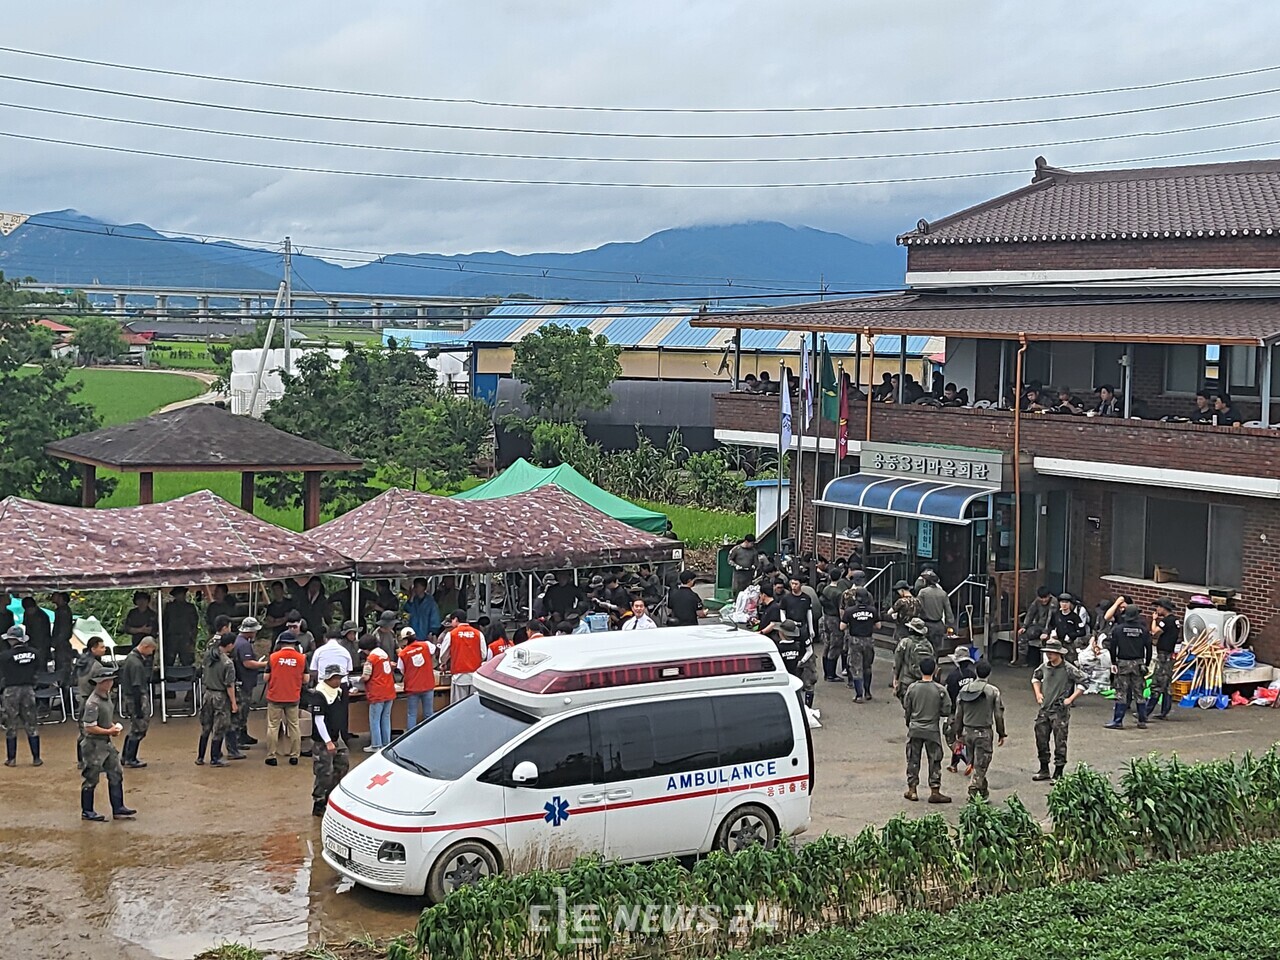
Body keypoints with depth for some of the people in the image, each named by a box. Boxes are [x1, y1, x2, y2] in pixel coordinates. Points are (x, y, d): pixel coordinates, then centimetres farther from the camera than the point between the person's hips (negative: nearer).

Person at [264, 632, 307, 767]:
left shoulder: (273, 657, -7)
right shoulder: (301, 658, -6)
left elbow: (266, 678, -2)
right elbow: (305, 679, -1)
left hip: (275, 697, -1)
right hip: (293, 699, 1)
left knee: (273, 727, 8)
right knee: (294, 726, 12)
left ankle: (271, 756, 8)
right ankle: (294, 756, 14)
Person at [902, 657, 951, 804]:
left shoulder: (912, 688, -7)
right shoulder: (940, 690, -12)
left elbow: (906, 708, 1)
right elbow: (946, 711, -9)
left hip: (914, 729, 2)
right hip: (932, 730, -2)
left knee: (913, 759, 12)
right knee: (934, 761, 7)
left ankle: (912, 790, 15)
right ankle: (935, 792, 8)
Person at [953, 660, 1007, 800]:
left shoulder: (964, 689, 2)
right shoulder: (993, 691, -9)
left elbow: (958, 714, 6)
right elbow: (998, 715, -6)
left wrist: (959, 733, 15)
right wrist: (1001, 734, 5)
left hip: (967, 731, 4)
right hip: (984, 732, -4)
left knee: (973, 763, 17)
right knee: (981, 765, 1)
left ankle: (983, 791, 26)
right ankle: (973, 790, -7)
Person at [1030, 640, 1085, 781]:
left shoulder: (1068, 669, -12)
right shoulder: (1044, 667, 4)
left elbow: (1082, 683, -9)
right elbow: (1036, 677, 24)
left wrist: (1071, 698, -13)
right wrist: (1037, 693, 12)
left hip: (1060, 711, -6)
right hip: (1044, 709, 6)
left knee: (1060, 742, -1)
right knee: (1041, 739, 11)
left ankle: (1058, 773, 8)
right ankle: (1044, 770, 25)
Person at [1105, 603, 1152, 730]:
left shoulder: (1118, 629, -4)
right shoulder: (1143, 630, 2)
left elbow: (1112, 647, -4)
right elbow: (1148, 649, 4)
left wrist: (1113, 662, 4)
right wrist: (1146, 664, 13)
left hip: (1123, 663, -2)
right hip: (1138, 664, 2)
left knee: (1121, 693, -1)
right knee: (1139, 693, 8)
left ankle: (1118, 721, -3)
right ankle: (1142, 721, 12)